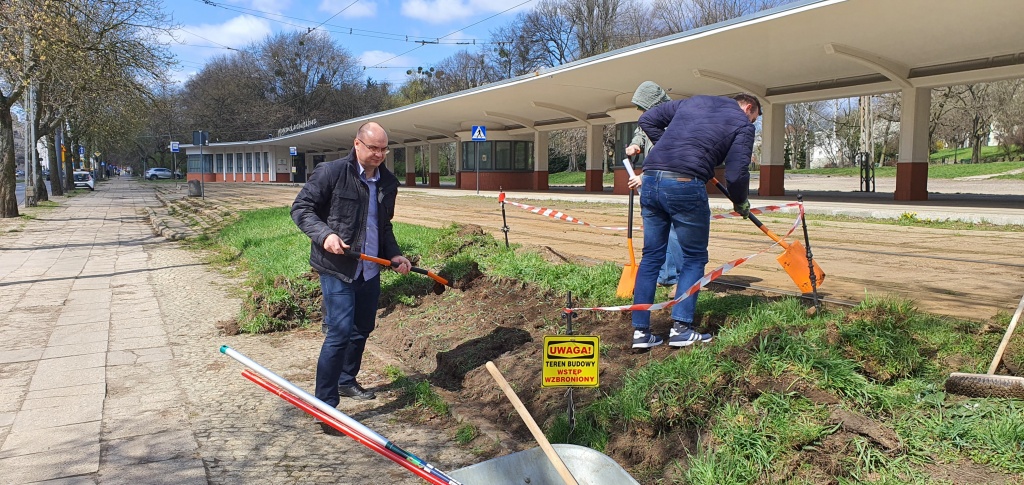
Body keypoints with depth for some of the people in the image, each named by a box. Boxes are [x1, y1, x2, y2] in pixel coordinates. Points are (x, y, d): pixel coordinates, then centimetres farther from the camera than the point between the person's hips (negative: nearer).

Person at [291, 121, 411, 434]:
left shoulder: (388, 182, 9)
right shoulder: (331, 173, -10)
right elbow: (301, 208, -8)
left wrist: (394, 255, 8)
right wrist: (324, 234, -23)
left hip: (370, 270, 7)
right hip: (336, 267, -7)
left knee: (363, 328, 17)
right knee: (341, 331, -12)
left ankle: (346, 381, 39)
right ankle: (325, 405, -4)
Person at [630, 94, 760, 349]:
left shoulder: (693, 101, 27)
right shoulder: (742, 124, 10)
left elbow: (647, 120, 24)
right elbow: (736, 173, 0)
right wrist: (740, 203, 18)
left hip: (650, 179, 6)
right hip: (685, 185, -5)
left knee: (651, 256, 11)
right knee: (694, 257, 11)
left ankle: (640, 331, 11)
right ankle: (681, 328, 6)